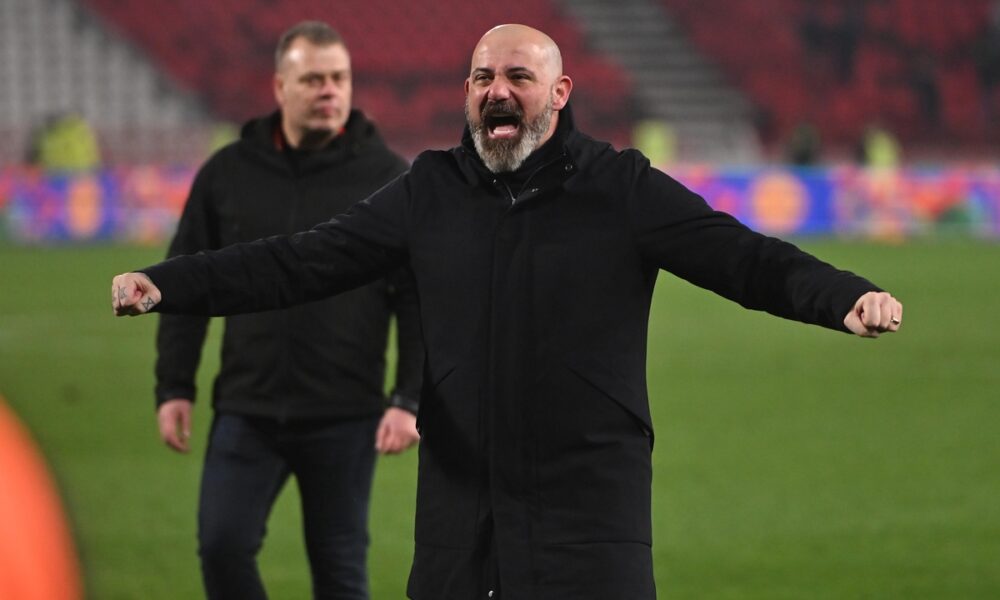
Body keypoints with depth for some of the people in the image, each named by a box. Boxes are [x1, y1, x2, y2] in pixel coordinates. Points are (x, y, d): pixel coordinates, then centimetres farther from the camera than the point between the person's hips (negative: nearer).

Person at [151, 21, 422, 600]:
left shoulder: (388, 179, -1)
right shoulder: (228, 173, 5)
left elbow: (420, 298, 0)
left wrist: (410, 400, -8)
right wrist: (174, 388, 4)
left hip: (344, 418, -2)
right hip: (247, 411, 2)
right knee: (223, 543, -9)